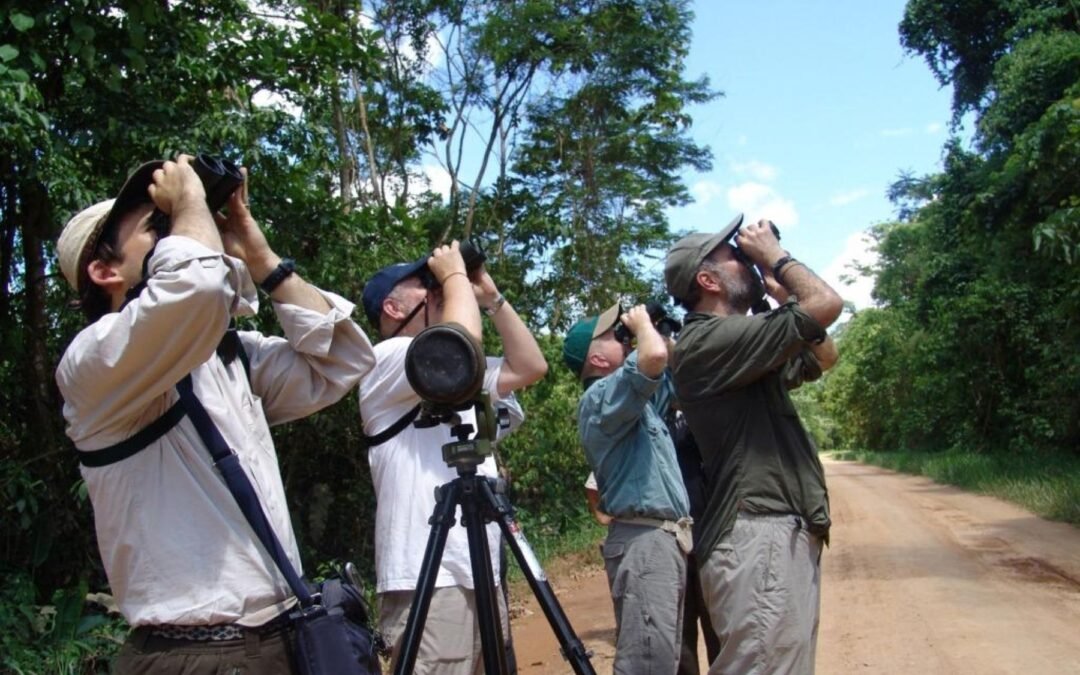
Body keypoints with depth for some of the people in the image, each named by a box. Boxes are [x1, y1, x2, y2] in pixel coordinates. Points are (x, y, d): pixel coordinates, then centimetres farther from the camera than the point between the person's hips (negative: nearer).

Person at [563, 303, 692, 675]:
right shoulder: (601, 395, -10)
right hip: (644, 539, -10)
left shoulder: (632, 400, 19)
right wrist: (641, 323, -8)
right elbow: (654, 358, -27)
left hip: (667, 536, 10)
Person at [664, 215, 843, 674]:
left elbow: (824, 356, 27)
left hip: (787, 535, 10)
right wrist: (774, 255, -1)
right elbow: (826, 304, -17)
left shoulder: (739, 347, 18)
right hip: (759, 537, -10)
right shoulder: (709, 339, -13)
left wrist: (780, 292, 19)